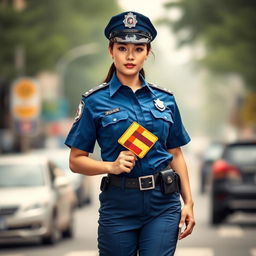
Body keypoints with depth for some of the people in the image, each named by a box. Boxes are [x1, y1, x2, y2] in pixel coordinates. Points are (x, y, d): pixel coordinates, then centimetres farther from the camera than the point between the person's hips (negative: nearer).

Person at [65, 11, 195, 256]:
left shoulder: (165, 99, 7)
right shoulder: (95, 101, -2)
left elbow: (176, 154, 13)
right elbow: (76, 161, -1)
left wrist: (188, 201, 5)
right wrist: (112, 166, -17)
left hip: (163, 202, 2)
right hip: (119, 204, -2)